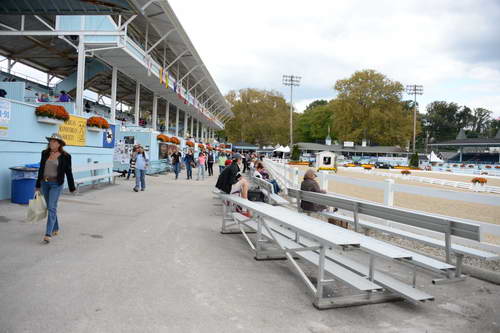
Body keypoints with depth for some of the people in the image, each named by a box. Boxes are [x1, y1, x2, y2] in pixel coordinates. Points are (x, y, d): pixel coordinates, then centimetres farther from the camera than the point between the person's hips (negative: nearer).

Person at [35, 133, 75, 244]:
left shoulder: (65, 156, -6)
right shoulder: (45, 153, 5)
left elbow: (68, 172, -2)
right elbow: (41, 169, 13)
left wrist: (72, 188, 0)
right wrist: (38, 184, 15)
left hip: (56, 184, -5)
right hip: (44, 183, 5)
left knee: (52, 208, -11)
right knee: (50, 207, 13)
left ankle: (48, 234, -13)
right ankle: (55, 229, 28)